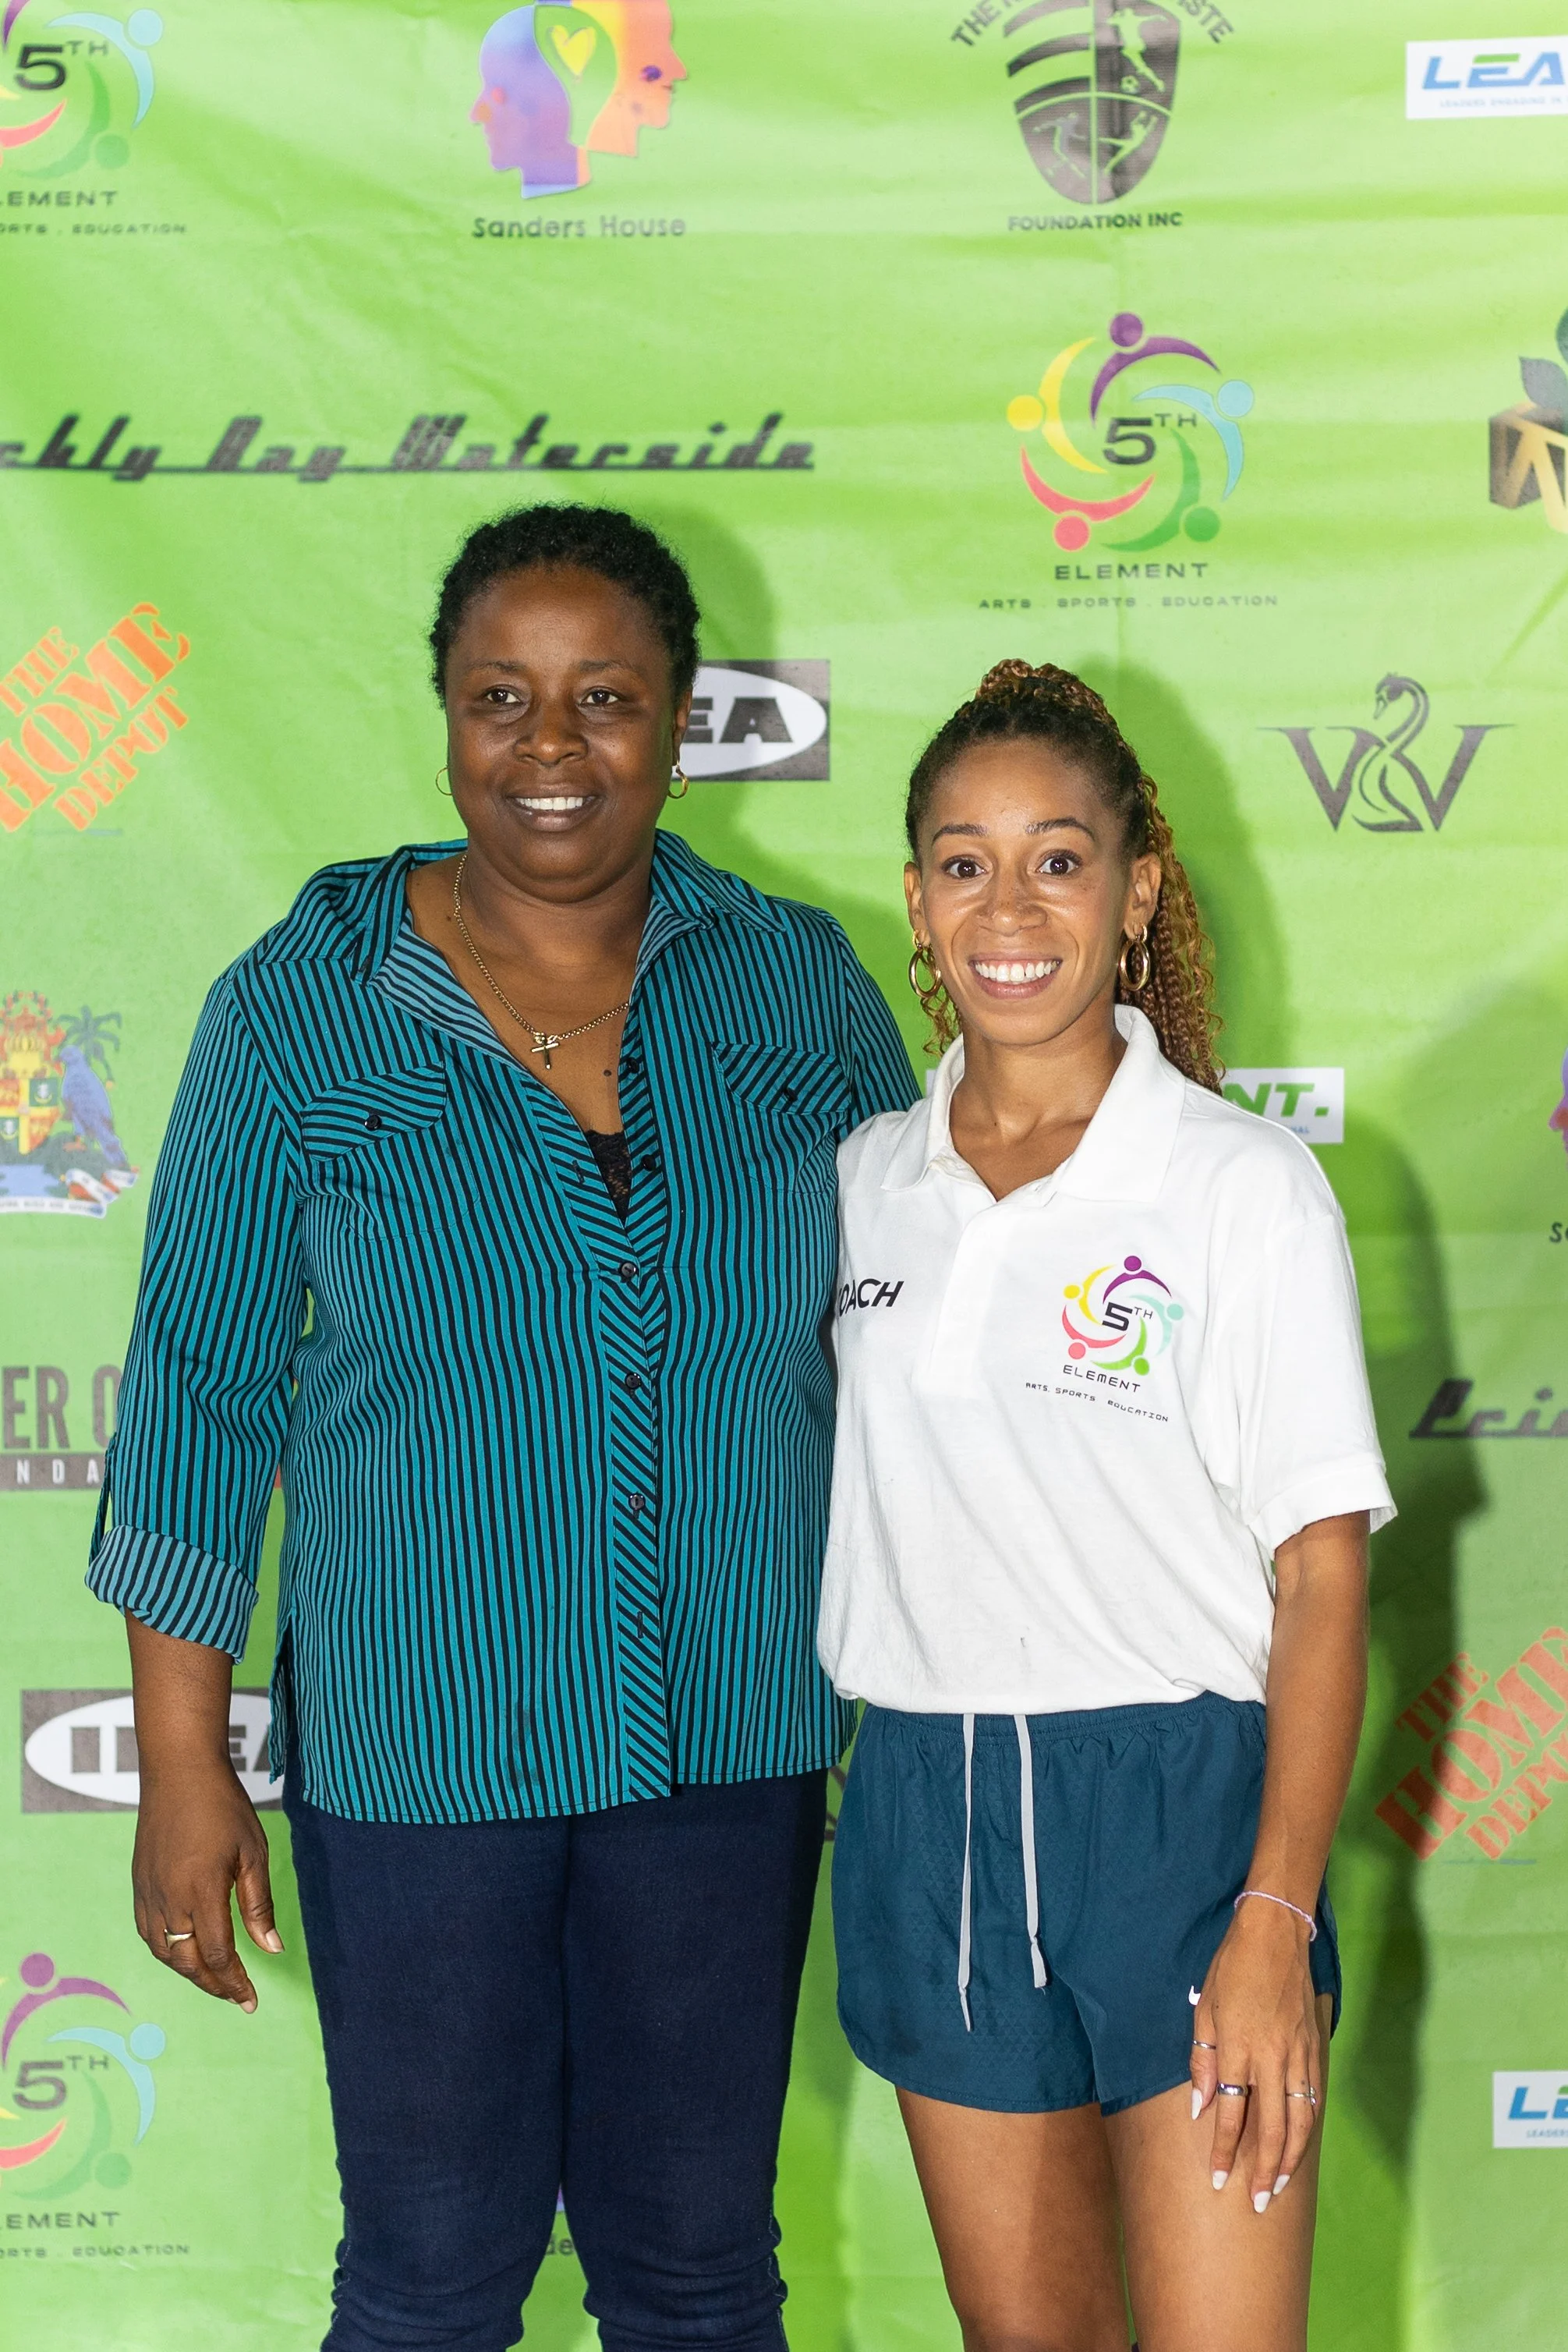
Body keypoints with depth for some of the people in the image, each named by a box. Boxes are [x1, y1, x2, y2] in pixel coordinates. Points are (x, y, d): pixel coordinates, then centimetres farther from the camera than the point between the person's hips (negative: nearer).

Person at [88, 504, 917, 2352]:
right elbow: (202, 1387, -4)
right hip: (417, 1748, -2)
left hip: (733, 1738, 2)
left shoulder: (801, 986, -1)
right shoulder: (301, 1007, -7)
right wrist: (181, 1763, -5)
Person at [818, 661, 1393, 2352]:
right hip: (925, 1809, 4)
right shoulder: (862, 1183, 6)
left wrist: (1275, 1921, -15)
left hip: (1179, 1806, -4)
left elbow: (1322, 1577, -9)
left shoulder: (1246, 1186, -8)